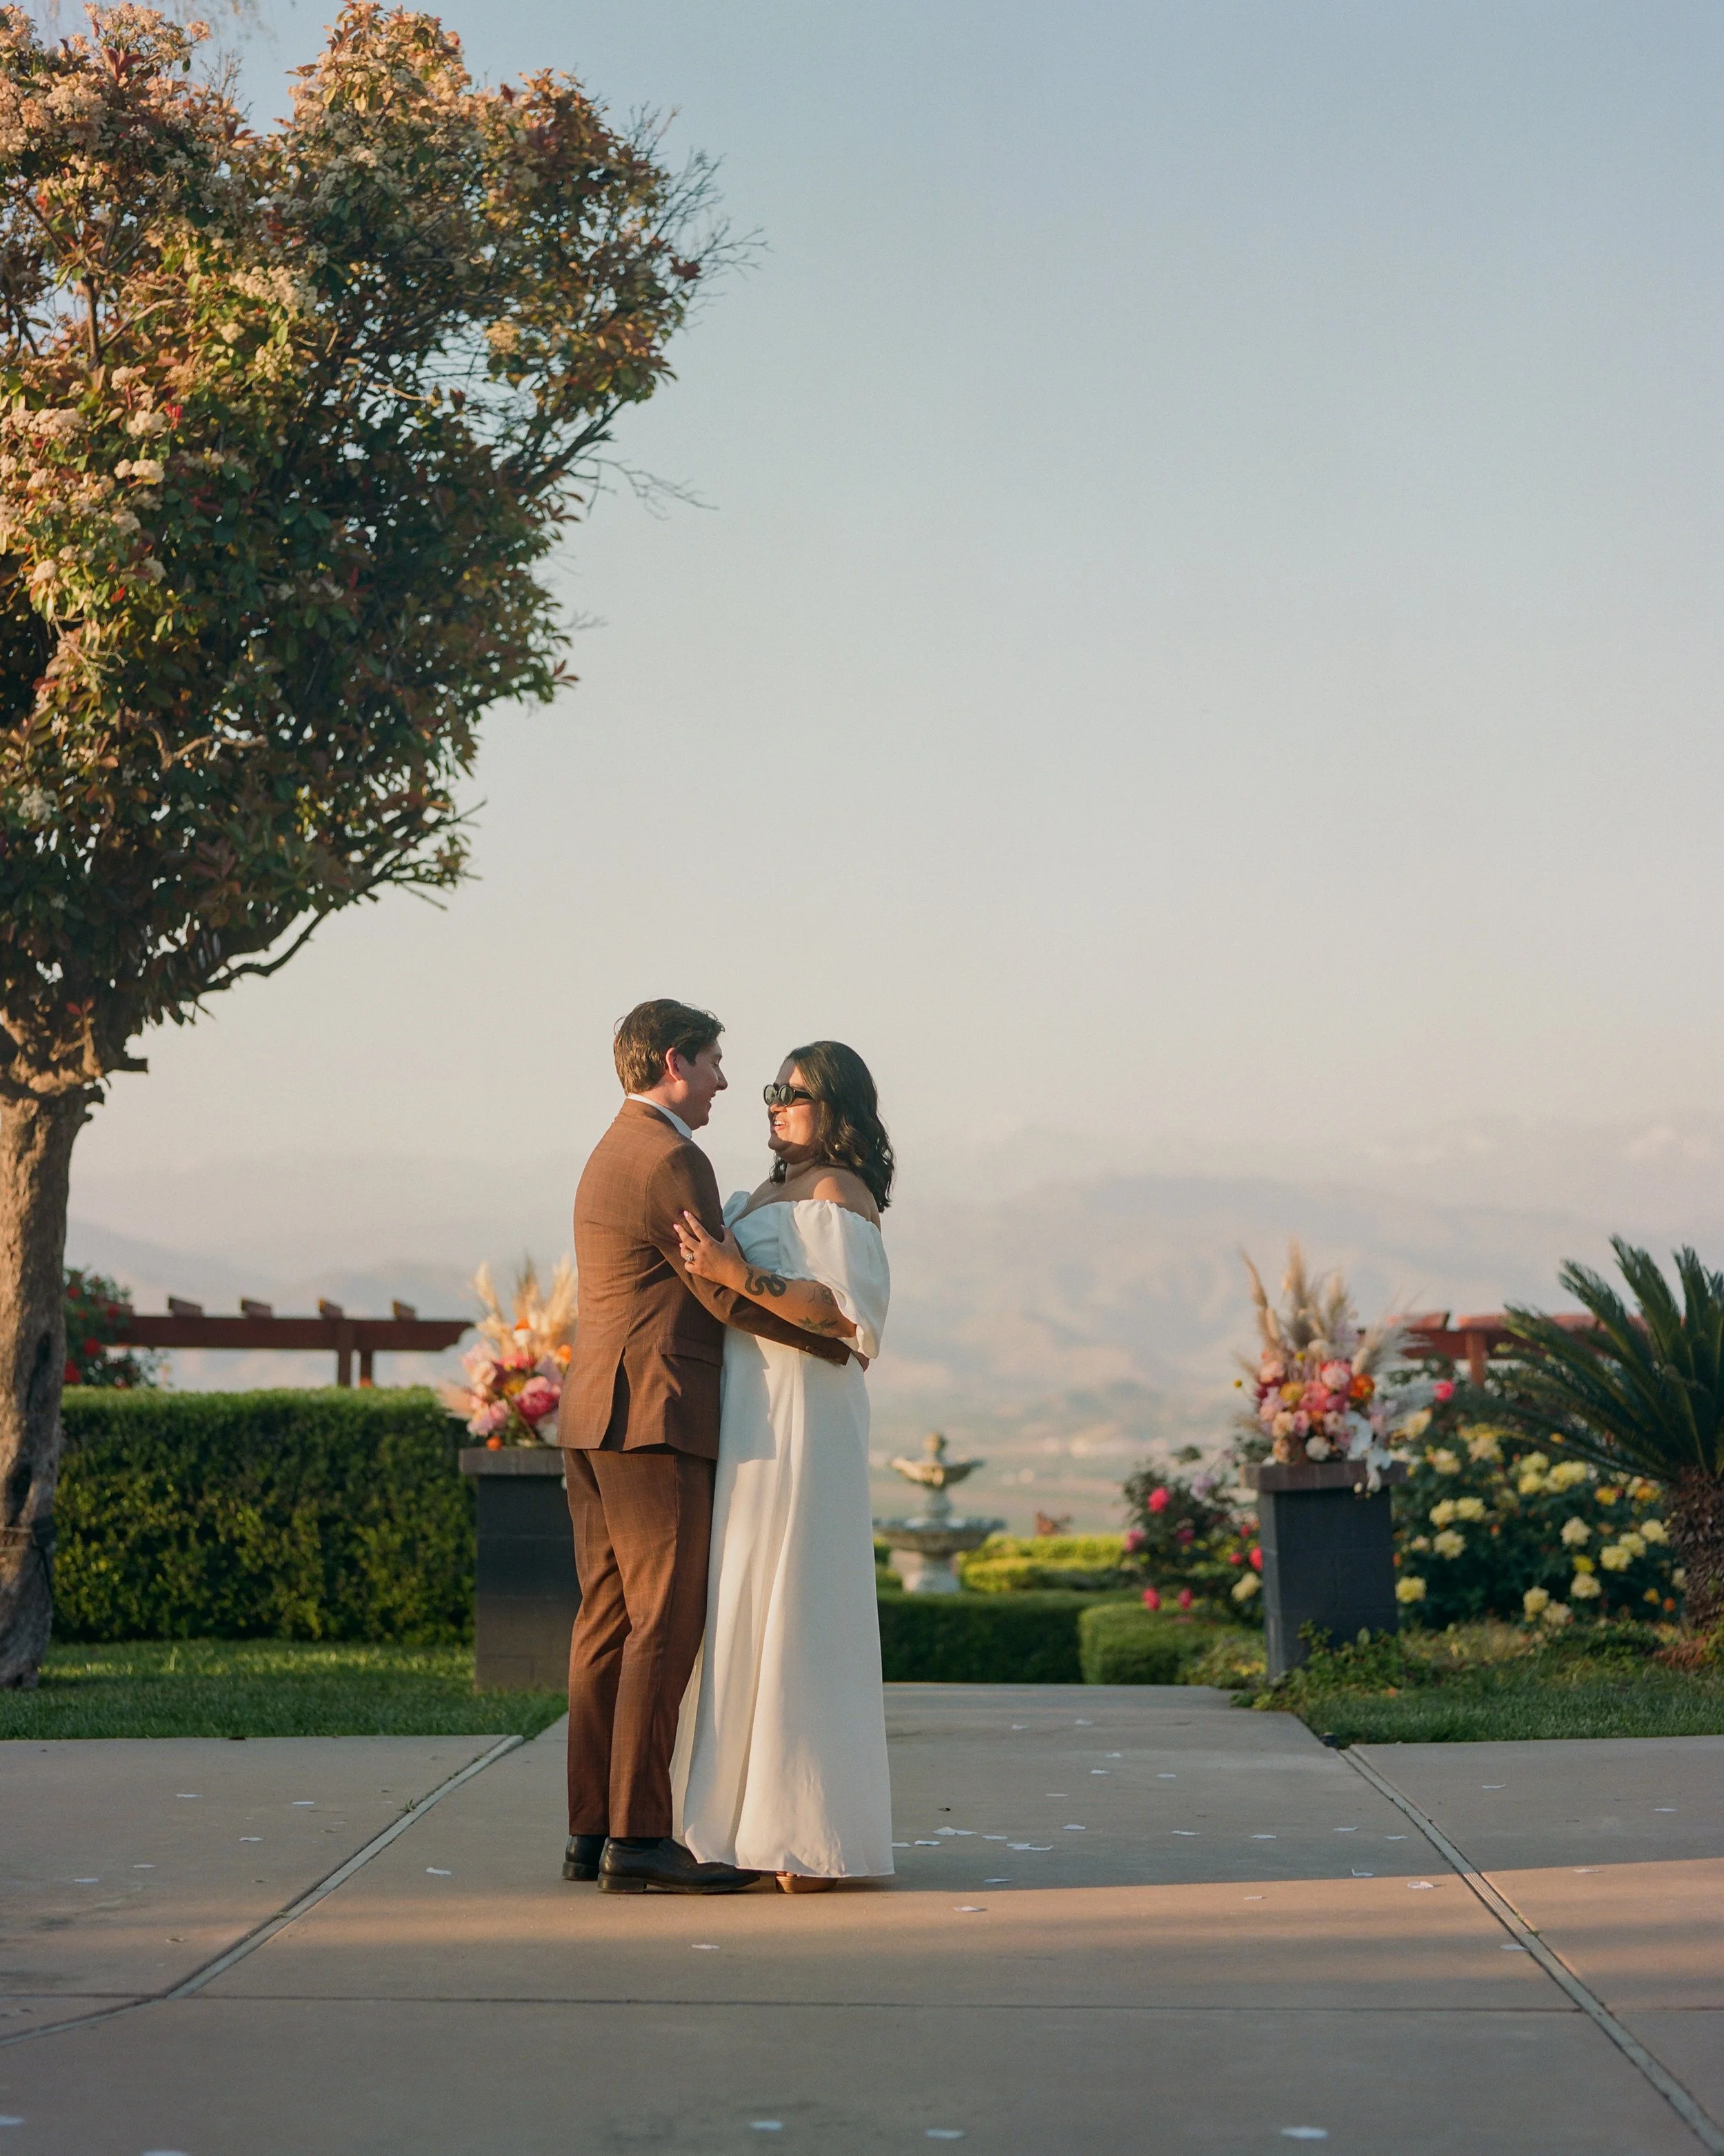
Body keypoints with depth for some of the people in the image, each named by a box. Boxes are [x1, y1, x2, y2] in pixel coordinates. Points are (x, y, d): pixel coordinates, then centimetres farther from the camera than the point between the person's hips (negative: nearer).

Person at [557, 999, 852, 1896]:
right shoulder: (671, 1160, -12)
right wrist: (837, 1337, -2)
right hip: (655, 1420, -10)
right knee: (664, 1627, -9)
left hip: (593, 1420, 10)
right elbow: (728, 1293, -13)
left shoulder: (610, 1156, 20)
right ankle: (638, 1838, -10)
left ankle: (593, 1832, 9)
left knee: (608, 1623, 8)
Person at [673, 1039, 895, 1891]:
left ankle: (812, 1835, -6)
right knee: (748, 1616, 9)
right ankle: (761, 1821, 14)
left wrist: (738, 1277, -25)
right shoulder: (772, 1194, 20)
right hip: (749, 1425, 10)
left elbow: (844, 1311, -20)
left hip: (799, 1427, -10)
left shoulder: (839, 1194, -8)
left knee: (794, 1616, -9)